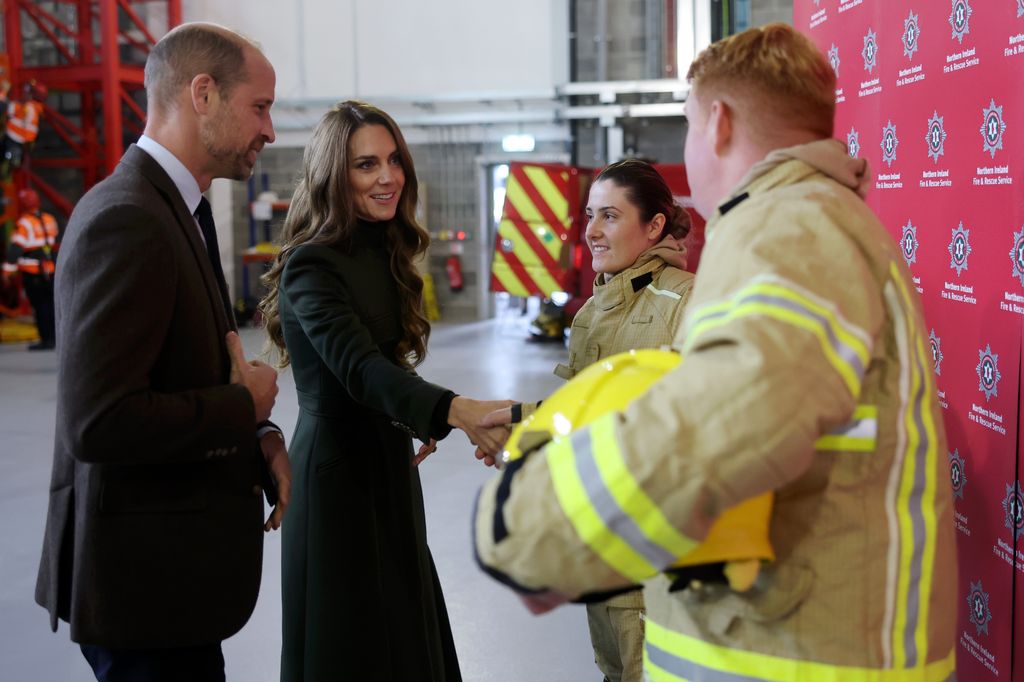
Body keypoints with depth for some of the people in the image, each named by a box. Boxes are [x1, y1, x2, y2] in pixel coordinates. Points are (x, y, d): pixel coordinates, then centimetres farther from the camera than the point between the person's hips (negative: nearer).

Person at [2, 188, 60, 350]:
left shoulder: (24, 223, -12)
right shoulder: (50, 220, 9)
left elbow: (15, 249, -17)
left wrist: (8, 270, -15)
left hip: (32, 274, -6)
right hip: (51, 272, 6)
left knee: (40, 306, -2)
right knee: (50, 304, 13)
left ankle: (46, 340, -1)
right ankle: (53, 338, 17)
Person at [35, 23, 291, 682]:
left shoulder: (175, 210, 11)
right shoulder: (127, 220, -21)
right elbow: (98, 423, -28)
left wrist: (259, 436, -2)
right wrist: (246, 406, -15)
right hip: (146, 580, -10)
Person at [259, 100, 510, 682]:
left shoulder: (383, 252, 6)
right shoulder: (311, 265, -20)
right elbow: (359, 368, -36)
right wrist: (456, 411, -49)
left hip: (387, 460, 8)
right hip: (338, 468, -8)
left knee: (402, 627, 18)